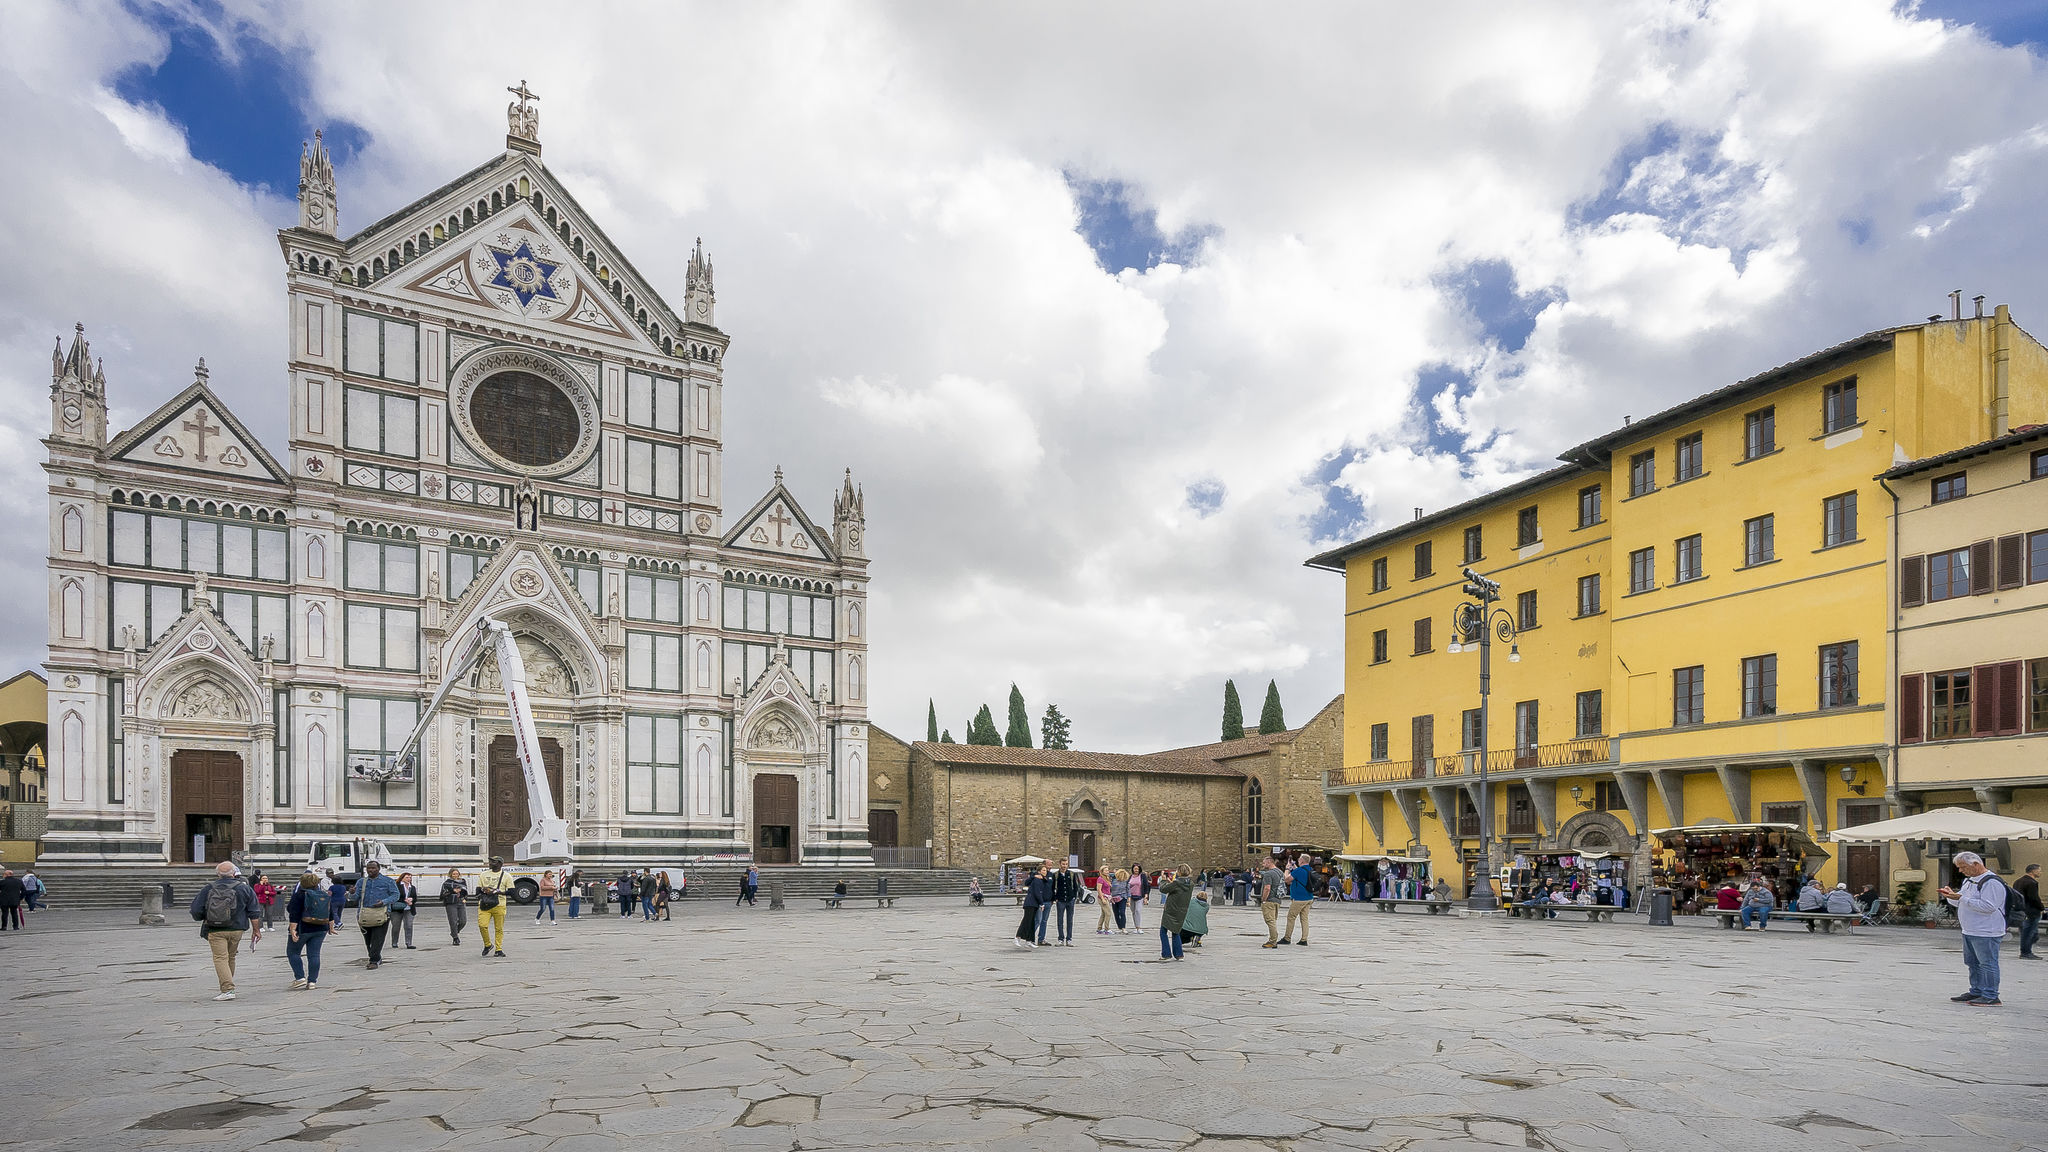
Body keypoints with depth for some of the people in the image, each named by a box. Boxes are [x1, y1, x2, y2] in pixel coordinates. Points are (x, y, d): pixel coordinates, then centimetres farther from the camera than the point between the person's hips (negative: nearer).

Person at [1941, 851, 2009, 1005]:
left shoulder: (1992, 882, -15)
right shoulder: (1968, 880, 16)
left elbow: (1988, 906, -24)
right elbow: (1958, 903, 23)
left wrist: (1961, 898, -25)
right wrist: (1951, 895, 1)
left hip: (1986, 933, -10)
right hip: (1969, 932, 10)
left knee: (1988, 964, -4)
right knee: (1973, 964, 16)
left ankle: (1991, 997, 2)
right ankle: (1976, 992, 24)